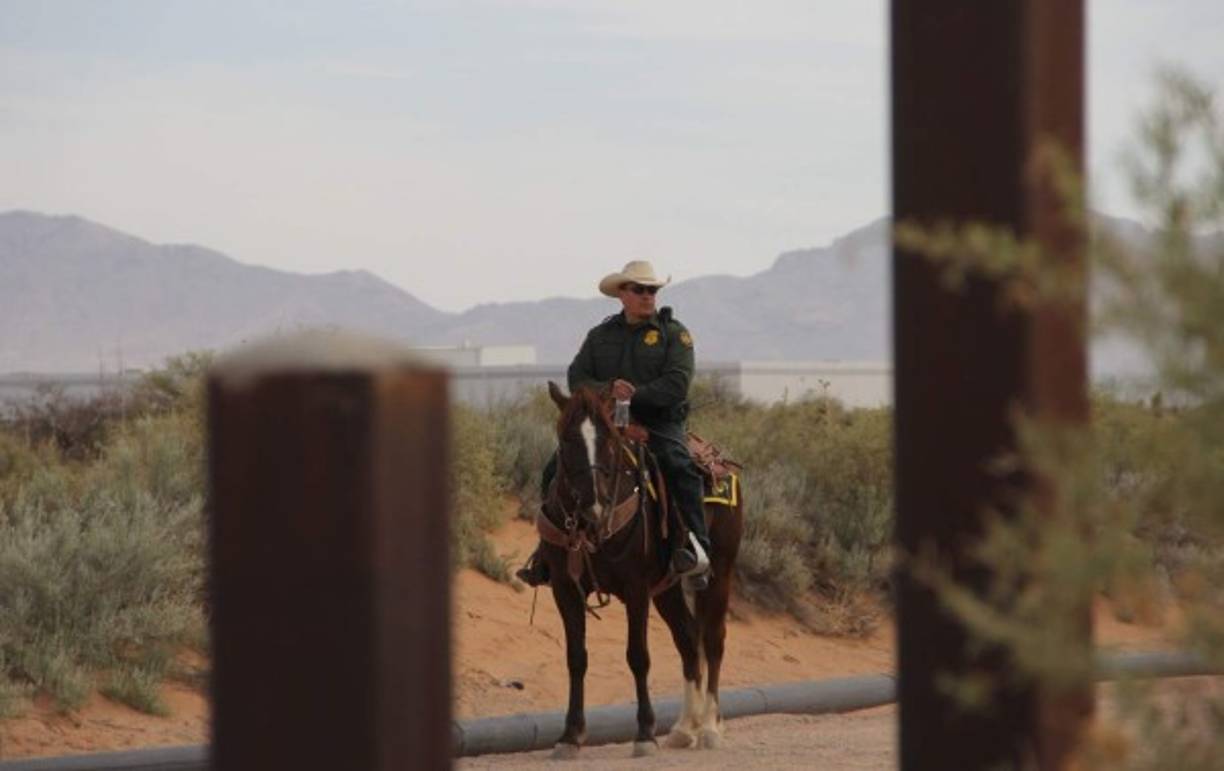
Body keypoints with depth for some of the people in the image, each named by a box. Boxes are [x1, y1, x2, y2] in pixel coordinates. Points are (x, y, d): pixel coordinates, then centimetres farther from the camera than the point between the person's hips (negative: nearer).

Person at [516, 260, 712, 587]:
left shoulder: (673, 333, 5)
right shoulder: (601, 335, 15)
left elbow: (677, 384, -9)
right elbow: (576, 378, 5)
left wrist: (634, 395, -20)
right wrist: (607, 390, -16)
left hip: (658, 424, -3)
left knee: (680, 468, -33)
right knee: (556, 470, -11)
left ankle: (696, 548, -34)